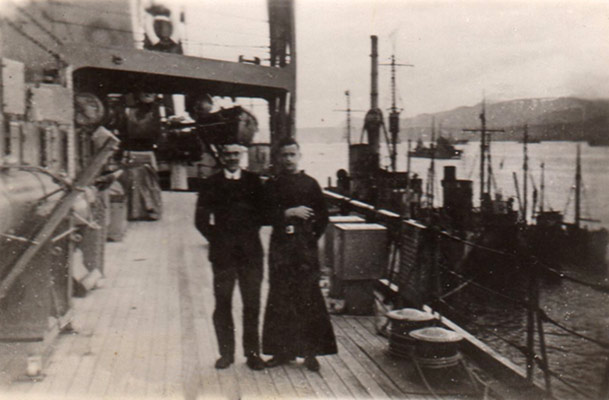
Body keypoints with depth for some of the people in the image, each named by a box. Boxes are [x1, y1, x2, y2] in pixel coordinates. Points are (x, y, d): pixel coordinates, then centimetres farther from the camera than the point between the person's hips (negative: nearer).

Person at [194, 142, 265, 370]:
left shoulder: (254, 182, 7)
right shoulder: (211, 184, 6)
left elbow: (263, 212, 9)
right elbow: (201, 219, 7)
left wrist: (250, 233, 0)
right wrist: (216, 239, 0)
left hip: (250, 251, 0)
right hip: (222, 252, 0)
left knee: (252, 304, 3)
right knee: (222, 304, 5)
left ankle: (252, 353, 14)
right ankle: (226, 352, 17)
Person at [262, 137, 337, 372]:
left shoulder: (310, 184, 6)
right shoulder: (272, 185, 9)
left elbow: (322, 216, 8)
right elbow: (268, 214, 0)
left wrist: (311, 236, -3)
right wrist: (289, 213, -12)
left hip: (305, 247, -1)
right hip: (280, 246, 2)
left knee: (307, 298, -2)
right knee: (280, 298, 5)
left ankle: (310, 352, 7)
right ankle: (283, 350, 16)